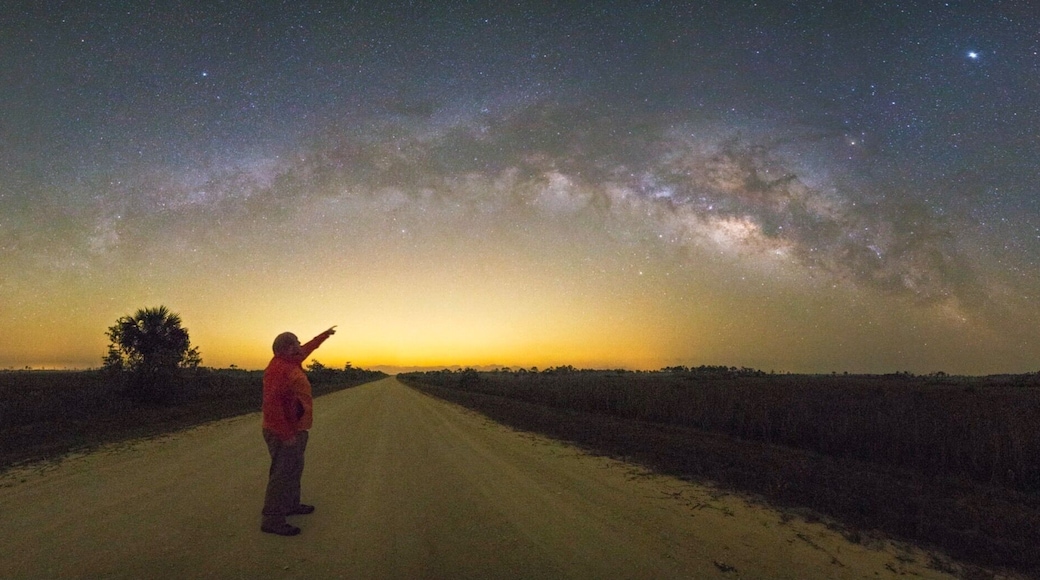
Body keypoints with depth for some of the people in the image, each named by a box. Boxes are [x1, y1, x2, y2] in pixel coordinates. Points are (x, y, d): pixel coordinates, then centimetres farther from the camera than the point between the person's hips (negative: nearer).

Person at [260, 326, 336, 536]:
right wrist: (286, 434, -28)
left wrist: (325, 335, 39)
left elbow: (308, 348, 27)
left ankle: (291, 505, 37)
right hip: (284, 434, -11)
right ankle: (273, 520, 3)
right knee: (282, 474, -5)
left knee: (293, 469, 22)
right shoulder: (279, 369, -23)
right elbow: (272, 403, -30)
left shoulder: (291, 361, 6)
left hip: (295, 430, 11)